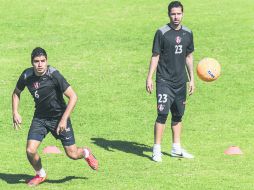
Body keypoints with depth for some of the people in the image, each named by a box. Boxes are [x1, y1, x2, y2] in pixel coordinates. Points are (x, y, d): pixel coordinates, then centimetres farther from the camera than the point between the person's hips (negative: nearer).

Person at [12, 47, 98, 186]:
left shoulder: (54, 75, -24)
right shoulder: (27, 76, -11)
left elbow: (73, 96, -22)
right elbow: (16, 93, 11)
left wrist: (64, 120, -25)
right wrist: (15, 113, -1)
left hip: (59, 117, -3)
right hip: (40, 117, 3)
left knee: (72, 154, 1)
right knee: (30, 150, -12)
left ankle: (86, 153, 39)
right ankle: (40, 175, 19)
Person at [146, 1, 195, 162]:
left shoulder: (187, 33, 7)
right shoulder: (162, 33, -8)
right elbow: (155, 56, -5)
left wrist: (192, 79, 16)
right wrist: (149, 78, -10)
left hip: (180, 82, 5)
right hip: (164, 81, -5)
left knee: (178, 115, 11)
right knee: (163, 114, -12)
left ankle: (176, 148, 21)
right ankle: (157, 150, -8)